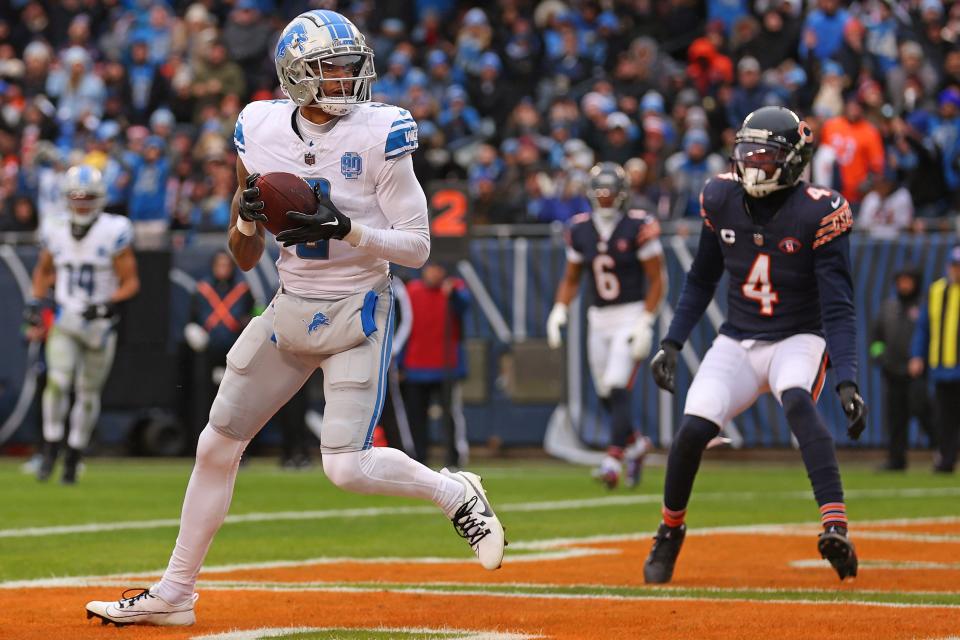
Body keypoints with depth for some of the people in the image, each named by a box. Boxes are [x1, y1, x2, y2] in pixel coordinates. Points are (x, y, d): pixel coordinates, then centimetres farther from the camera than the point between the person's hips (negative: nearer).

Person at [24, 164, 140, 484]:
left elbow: (130, 282, -8)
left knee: (88, 393, 7)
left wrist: (110, 303, -24)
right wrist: (37, 300, 6)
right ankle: (50, 453, -10)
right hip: (65, 322, 2)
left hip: (99, 323, -2)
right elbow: (43, 270, 20)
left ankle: (72, 460, 20)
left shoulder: (113, 233, -11)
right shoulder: (55, 232, 1)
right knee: (57, 381, -18)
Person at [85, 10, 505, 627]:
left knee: (348, 467, -17)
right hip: (289, 312, 5)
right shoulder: (263, 132, -1)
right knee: (216, 446, 9)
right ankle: (173, 593, 22)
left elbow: (417, 247, -12)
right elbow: (244, 258, 7)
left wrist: (344, 228, -25)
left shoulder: (379, 135, -13)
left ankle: (456, 493, 12)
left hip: (357, 315, -5)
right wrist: (248, 215, -15)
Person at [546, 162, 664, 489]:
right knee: (606, 395, 10)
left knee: (618, 388, -16)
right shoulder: (580, 229, 4)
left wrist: (645, 323, -15)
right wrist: (559, 311, -1)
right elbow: (571, 279, 15)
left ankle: (613, 461, -16)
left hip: (631, 315, -6)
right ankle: (635, 444, 34)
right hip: (598, 319, 6)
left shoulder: (638, 227, -11)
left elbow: (657, 280, -9)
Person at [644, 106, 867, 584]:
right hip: (737, 342, 4)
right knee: (693, 428, -17)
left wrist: (846, 380, -29)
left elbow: (838, 307, -19)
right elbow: (701, 279, 11)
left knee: (797, 401, -35)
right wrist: (672, 343, 3)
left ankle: (835, 527, -45)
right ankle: (670, 531, 11)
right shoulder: (721, 200, -4)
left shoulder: (819, 213, -17)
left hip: (798, 342, -3)